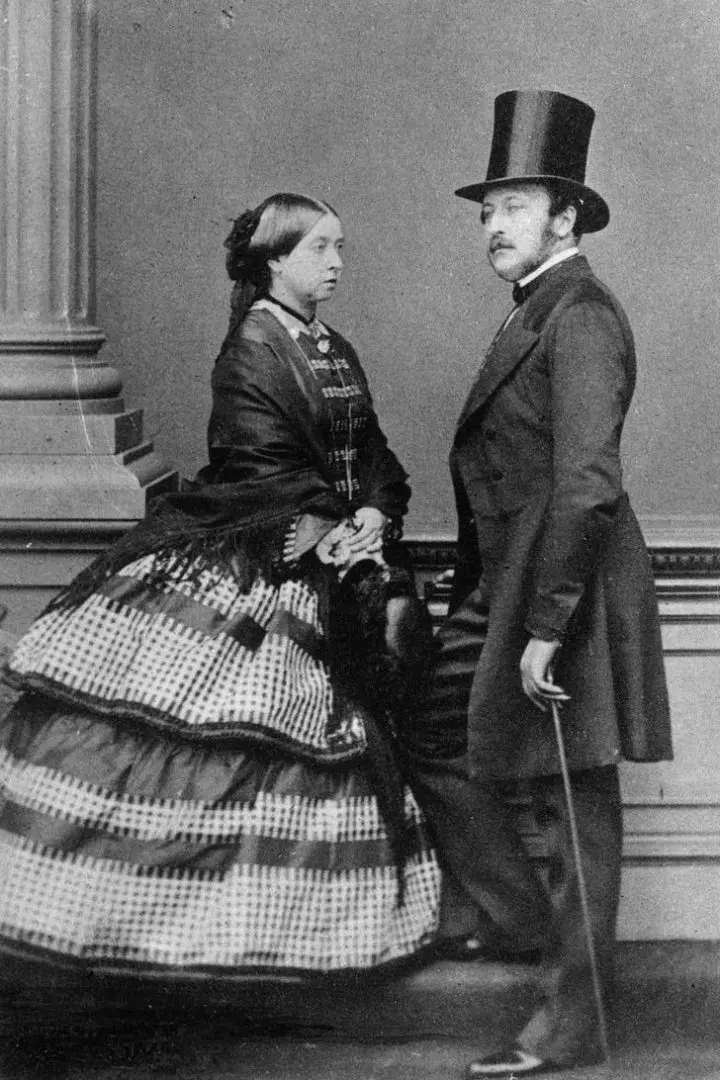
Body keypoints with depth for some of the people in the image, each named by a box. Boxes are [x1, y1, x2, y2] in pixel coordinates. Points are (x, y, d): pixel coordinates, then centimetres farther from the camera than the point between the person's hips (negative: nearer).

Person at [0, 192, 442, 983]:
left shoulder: (336, 354, 15)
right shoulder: (251, 350, -8)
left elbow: (374, 456, 11)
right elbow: (270, 472, -15)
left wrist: (373, 517, -8)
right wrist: (337, 533, -15)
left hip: (321, 561, 8)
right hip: (245, 563, -8)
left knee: (314, 736, 8)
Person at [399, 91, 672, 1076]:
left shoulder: (581, 317, -15)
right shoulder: (533, 316, 16)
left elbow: (587, 482, -23)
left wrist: (547, 624, -24)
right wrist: (481, 599, 18)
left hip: (567, 584, -10)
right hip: (505, 584, 10)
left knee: (575, 799, -1)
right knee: (433, 741, 16)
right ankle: (528, 917, 28)